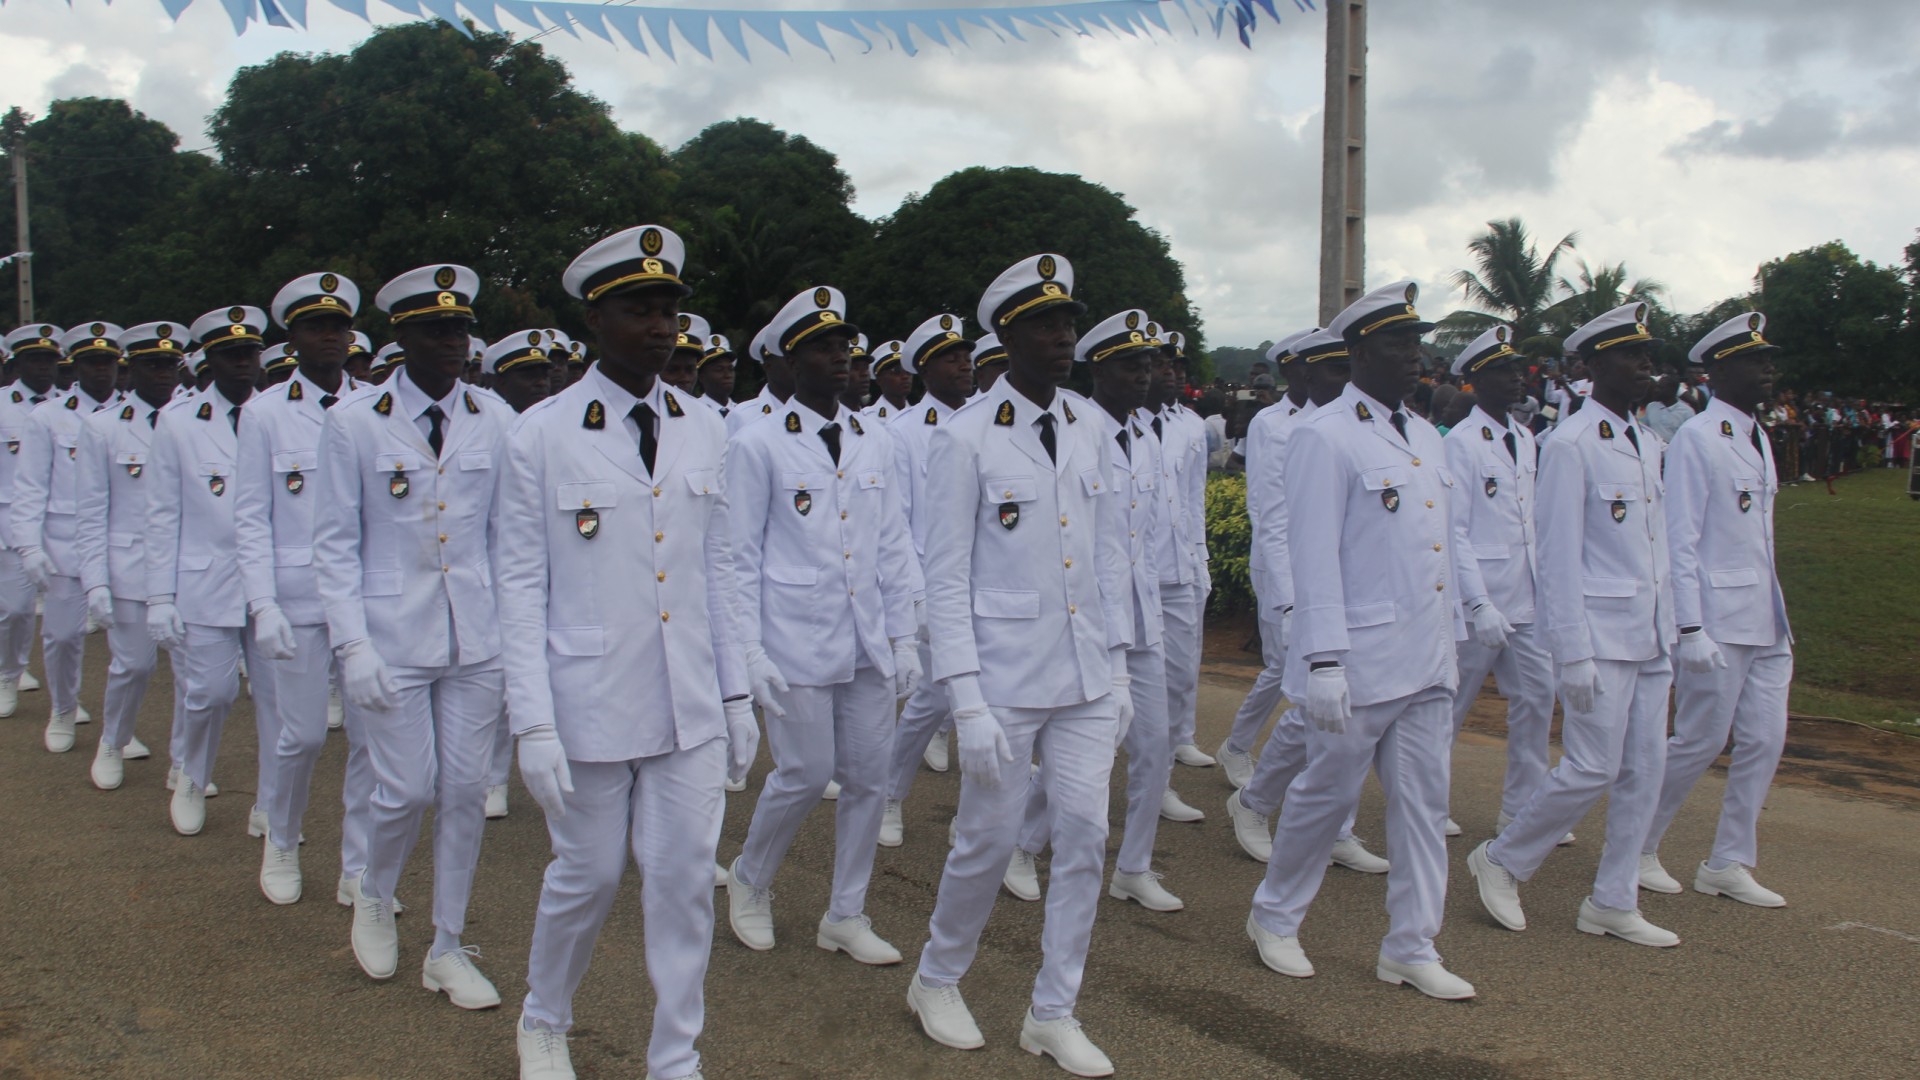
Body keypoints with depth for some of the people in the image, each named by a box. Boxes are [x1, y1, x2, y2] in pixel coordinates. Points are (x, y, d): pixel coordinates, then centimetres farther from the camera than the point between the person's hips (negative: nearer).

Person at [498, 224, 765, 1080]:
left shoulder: (705, 432, 5)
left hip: (691, 711, 3)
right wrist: (534, 724, -10)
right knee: (587, 879, 12)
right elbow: (521, 585, -6)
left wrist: (736, 695, 8)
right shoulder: (541, 436, -7)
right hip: (590, 711, -3)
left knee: (685, 883, 7)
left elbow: (716, 568, 9)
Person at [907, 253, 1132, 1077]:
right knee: (989, 839, 6)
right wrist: (967, 701, -14)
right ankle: (937, 982, 31)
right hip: (1005, 676, -5)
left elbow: (1109, 553, 12)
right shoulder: (964, 438, -9)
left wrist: (1118, 668, 10)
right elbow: (946, 578, -10)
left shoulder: (1087, 431, 7)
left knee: (1085, 838, 6)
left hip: (1086, 677, 5)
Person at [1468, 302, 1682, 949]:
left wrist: (1668, 636, 14)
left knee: (1645, 770, 8)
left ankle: (1613, 903, 18)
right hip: (1600, 634, -8)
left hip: (1649, 638, 8)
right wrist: (1574, 654, -17)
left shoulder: (1646, 444, 14)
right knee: (1592, 769, -7)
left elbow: (1655, 549, 17)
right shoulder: (1570, 445, -11)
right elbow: (1559, 559, -14)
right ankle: (1502, 860, 13)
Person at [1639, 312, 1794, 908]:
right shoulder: (1697, 439, -12)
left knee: (1764, 741, 6)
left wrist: (1780, 616, 16)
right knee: (1700, 742, -2)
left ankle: (1729, 865, 17)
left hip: (1766, 623, 8)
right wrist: (1691, 629, -19)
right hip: (1718, 621, -8)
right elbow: (1680, 541, -15)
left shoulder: (1758, 438, 14)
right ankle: (1637, 847, 16)